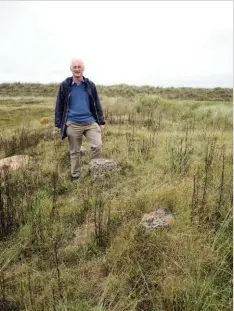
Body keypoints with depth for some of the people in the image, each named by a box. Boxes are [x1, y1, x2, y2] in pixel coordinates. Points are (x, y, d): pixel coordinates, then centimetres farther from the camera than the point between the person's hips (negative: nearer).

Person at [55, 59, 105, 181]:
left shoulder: (90, 85, 6)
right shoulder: (65, 85, 2)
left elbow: (97, 104, 9)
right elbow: (59, 106, 4)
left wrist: (101, 122, 4)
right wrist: (59, 125, 0)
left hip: (90, 122, 1)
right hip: (72, 124, -1)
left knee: (97, 146, -11)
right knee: (74, 152, 8)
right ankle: (75, 177, 22)